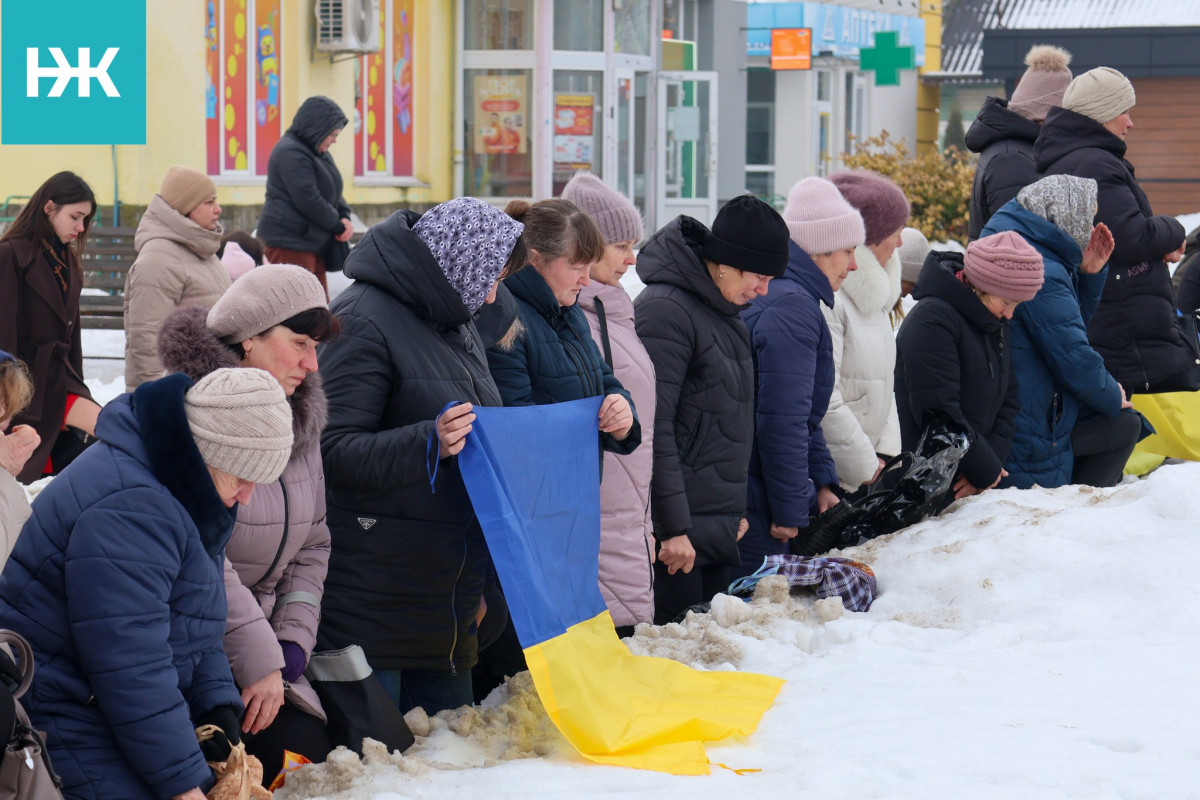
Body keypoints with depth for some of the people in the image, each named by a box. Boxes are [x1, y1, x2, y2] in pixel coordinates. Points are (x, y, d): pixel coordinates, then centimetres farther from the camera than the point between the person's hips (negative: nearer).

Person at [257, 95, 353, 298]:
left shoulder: (319, 154, 17)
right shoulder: (291, 153, -15)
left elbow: (334, 193, 21)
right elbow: (308, 199, -21)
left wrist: (344, 217, 0)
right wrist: (338, 226, -10)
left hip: (313, 242, 10)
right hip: (289, 243, -10)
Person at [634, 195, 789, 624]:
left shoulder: (725, 312, 16)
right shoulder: (665, 311, -14)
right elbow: (655, 428, -18)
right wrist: (673, 525, -19)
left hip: (717, 525, 9)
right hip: (680, 529, -9)